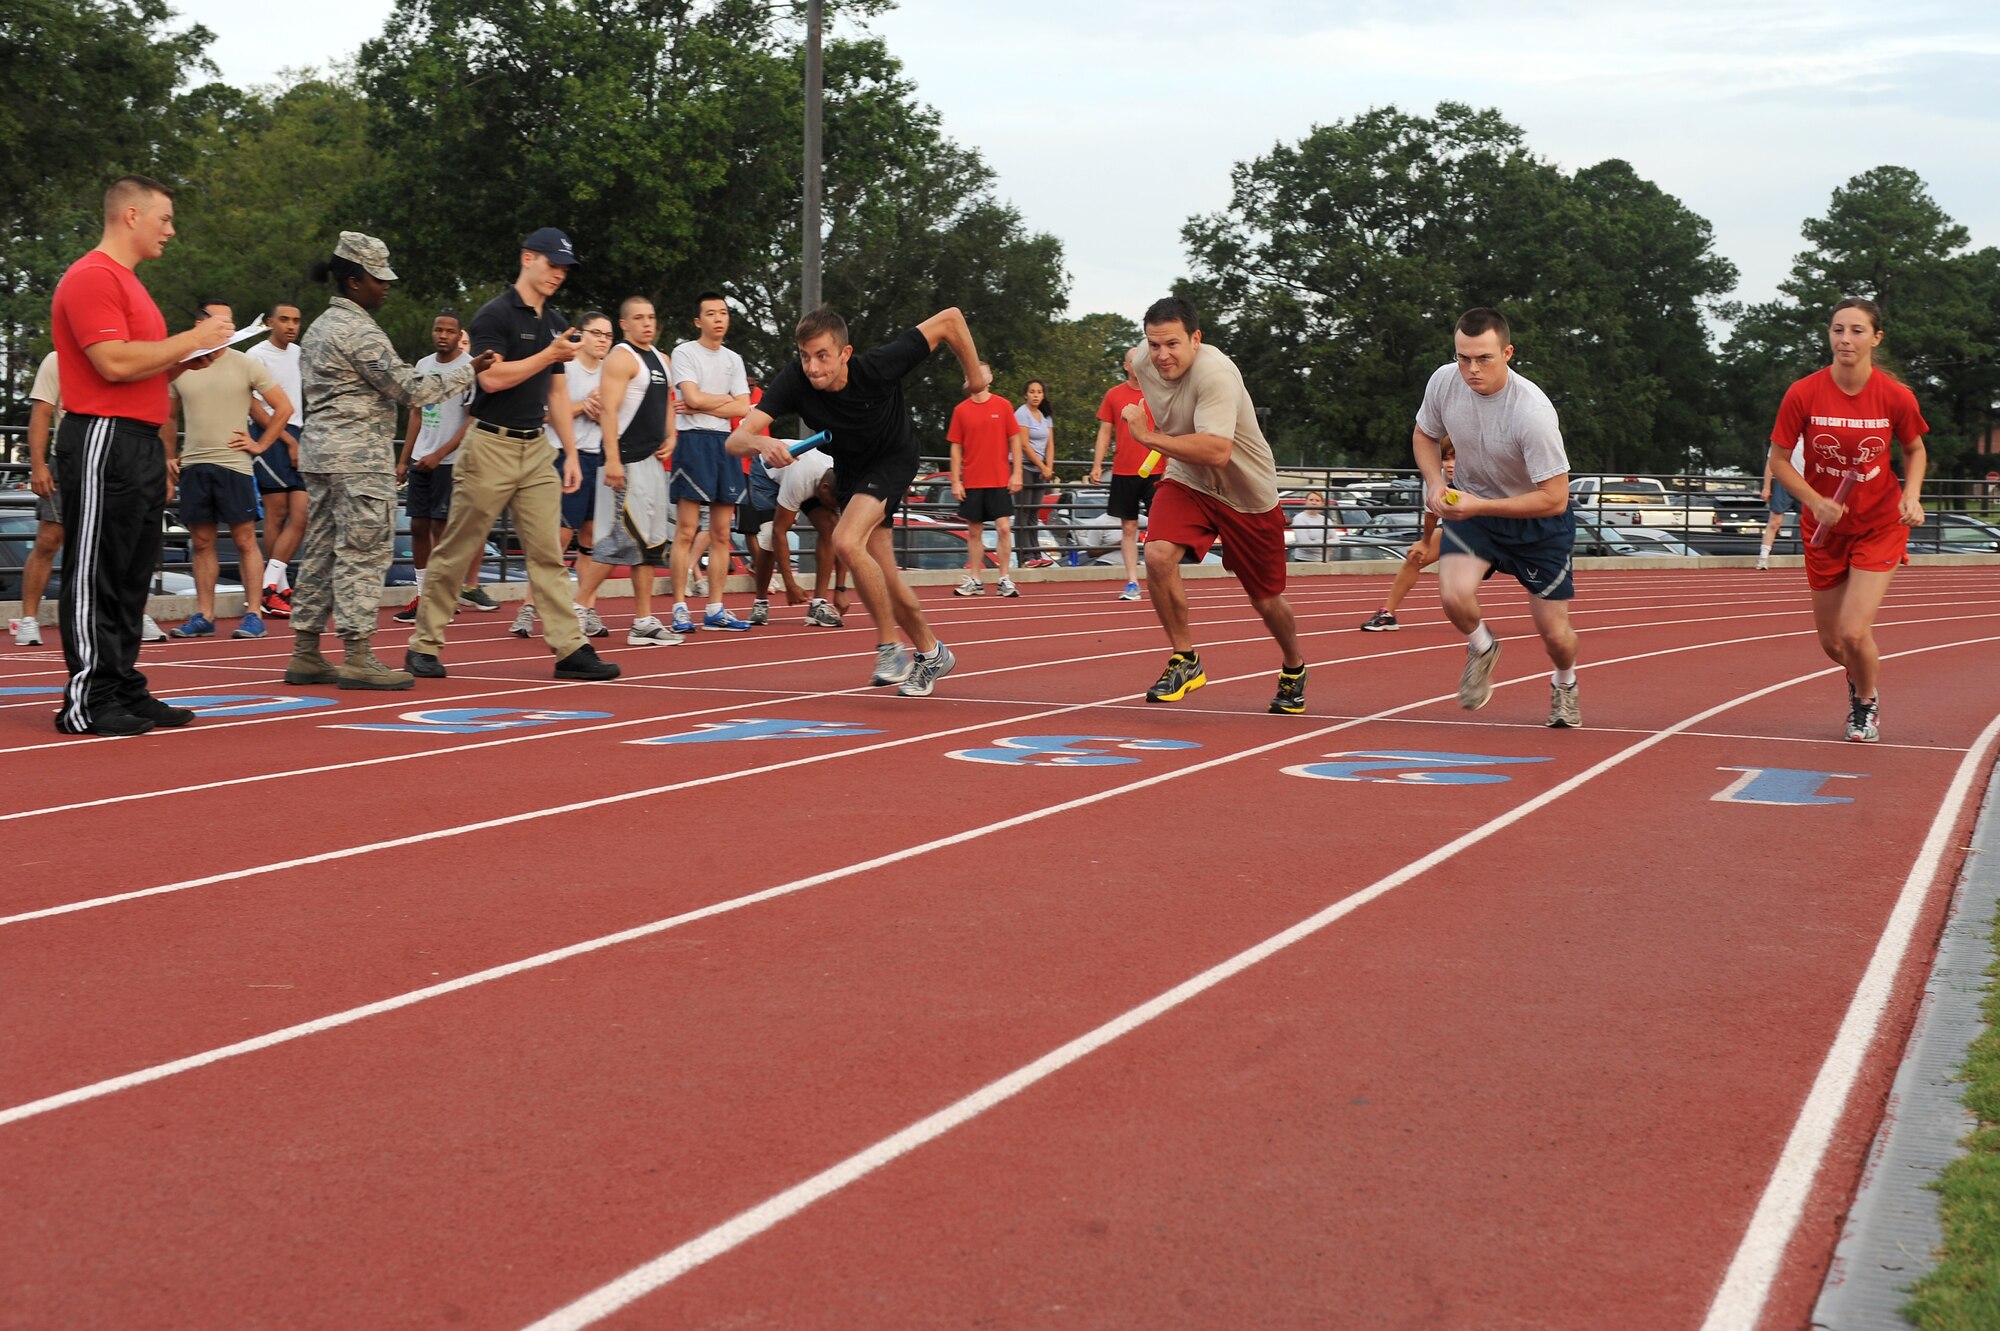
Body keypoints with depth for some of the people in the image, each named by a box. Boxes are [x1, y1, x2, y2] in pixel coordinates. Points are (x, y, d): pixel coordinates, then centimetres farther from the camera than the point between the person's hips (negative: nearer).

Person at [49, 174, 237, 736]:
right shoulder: (92, 278, -10)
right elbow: (114, 363, -20)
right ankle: (87, 702, -4)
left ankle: (124, 692, 17)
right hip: (103, 441, -10)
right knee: (95, 577, -7)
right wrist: (191, 340, -12)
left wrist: (185, 360, 9)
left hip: (141, 443, 10)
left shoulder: (128, 282, 21)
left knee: (131, 578, 11)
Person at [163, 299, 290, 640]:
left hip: (233, 464, -3)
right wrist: (169, 457, 12)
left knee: (245, 540, -4)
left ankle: (254, 614, -2)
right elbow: (168, 417, 22)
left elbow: (284, 407, 2)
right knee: (202, 542, 6)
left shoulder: (246, 365, 1)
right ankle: (204, 616, 10)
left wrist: (260, 445, -2)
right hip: (192, 467, 3)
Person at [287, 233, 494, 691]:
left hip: (320, 448, 10)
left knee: (320, 549, 10)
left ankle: (305, 654, 11)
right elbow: (411, 389, -14)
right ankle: (358, 656, -9)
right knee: (363, 551, -8)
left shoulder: (319, 328, 18)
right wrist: (469, 371, -8)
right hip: (359, 454, -10)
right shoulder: (359, 331, -13)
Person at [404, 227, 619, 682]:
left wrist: (571, 453, 13)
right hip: (491, 445, -7)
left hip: (536, 448, 7)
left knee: (548, 553, 1)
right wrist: (549, 355, -16)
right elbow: (492, 378, -20)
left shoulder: (554, 323, 15)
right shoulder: (495, 314, -9)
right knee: (457, 551, 0)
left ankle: (570, 648, -2)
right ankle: (424, 645, 9)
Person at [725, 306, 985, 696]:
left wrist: (975, 380, -15)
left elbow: (949, 320, -24)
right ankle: (930, 654, 35)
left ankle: (889, 646, -13)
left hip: (894, 459, -5)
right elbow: (736, 440, -35)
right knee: (883, 576, 11)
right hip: (850, 470, 5)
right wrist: (761, 443, -57)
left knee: (847, 541, -28)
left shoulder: (878, 367, -34)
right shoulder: (793, 381, -27)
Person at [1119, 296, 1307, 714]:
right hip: (1186, 482, 4)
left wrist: (1148, 436, -35)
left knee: (1267, 601, 9)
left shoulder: (1215, 373, -32)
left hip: (1248, 495, -4)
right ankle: (1185, 660, -8)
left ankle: (1293, 668, 42)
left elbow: (1217, 452, -42)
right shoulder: (1144, 358, -10)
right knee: (1158, 554, -26)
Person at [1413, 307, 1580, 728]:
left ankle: (1565, 685, 39)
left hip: (1538, 520, -3)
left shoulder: (1532, 411, -31)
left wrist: (1480, 506, -30)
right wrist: (1436, 484, -12)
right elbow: (1425, 436, 7)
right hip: (1471, 506, 3)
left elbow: (1554, 499, -26)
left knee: (1554, 633, 1)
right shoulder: (1444, 382, -16)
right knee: (1454, 595, -26)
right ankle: (1482, 649, 10)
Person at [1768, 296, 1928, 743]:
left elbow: (1915, 450, 6)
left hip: (1880, 526, -2)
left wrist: (1911, 495, -12)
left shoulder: (1896, 396, -13)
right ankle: (1858, 675, 48)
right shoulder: (1803, 394, -14)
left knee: (1853, 634, -15)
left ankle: (1868, 701, 18)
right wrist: (1817, 502, -19)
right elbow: (1779, 460, -5)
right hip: (1824, 528, 2)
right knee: (1832, 643, 10)